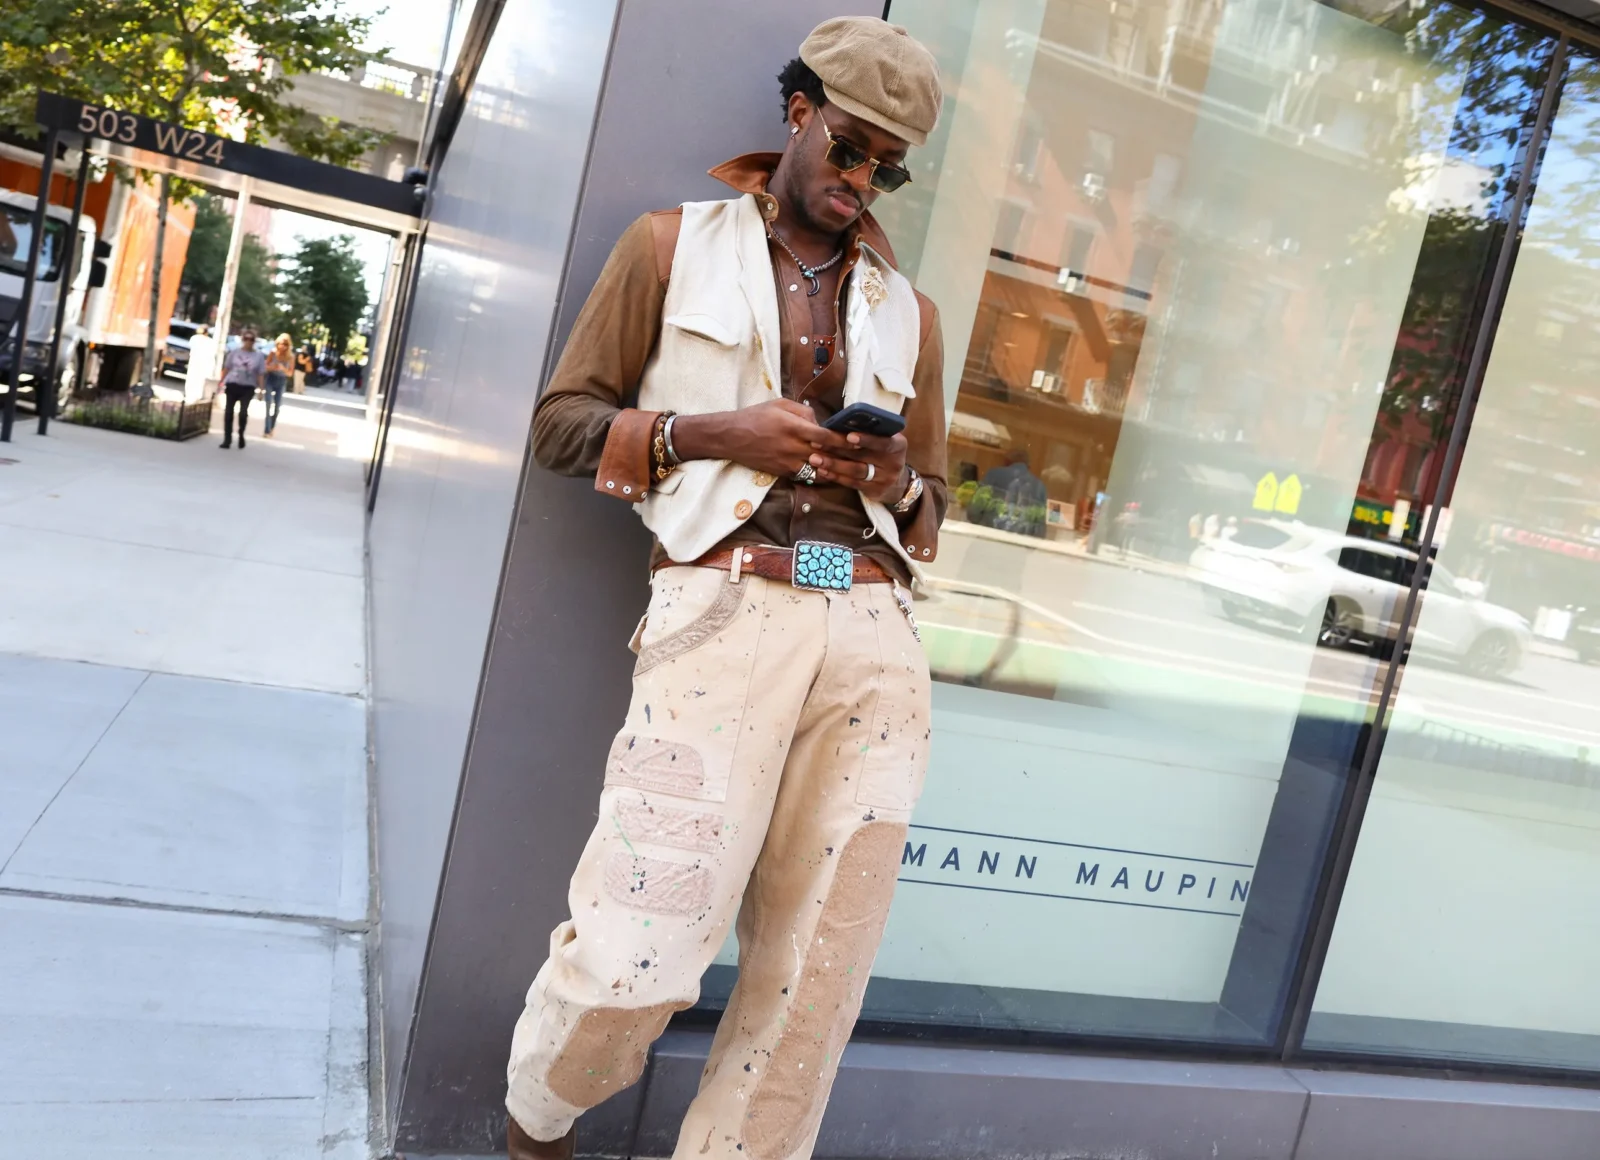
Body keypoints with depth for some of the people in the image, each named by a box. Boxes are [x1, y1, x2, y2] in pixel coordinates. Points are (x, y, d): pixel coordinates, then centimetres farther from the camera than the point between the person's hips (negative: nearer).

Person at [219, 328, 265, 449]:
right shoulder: (235, 351, 3)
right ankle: (227, 439, 12)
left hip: (248, 388, -1)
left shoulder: (259, 356, 1)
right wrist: (222, 382, 4)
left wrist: (260, 389, -5)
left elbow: (261, 374, 0)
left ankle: (241, 435, 11)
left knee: (243, 412, -15)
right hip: (232, 385, 2)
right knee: (229, 412, 3)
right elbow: (226, 368, 7)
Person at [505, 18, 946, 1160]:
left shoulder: (907, 310, 22)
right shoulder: (675, 244, 14)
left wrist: (897, 479, 2)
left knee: (818, 975, 2)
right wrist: (712, 433, -5)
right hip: (726, 604, -4)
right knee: (641, 955, -11)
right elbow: (564, 419, 10)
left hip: (876, 633, 4)